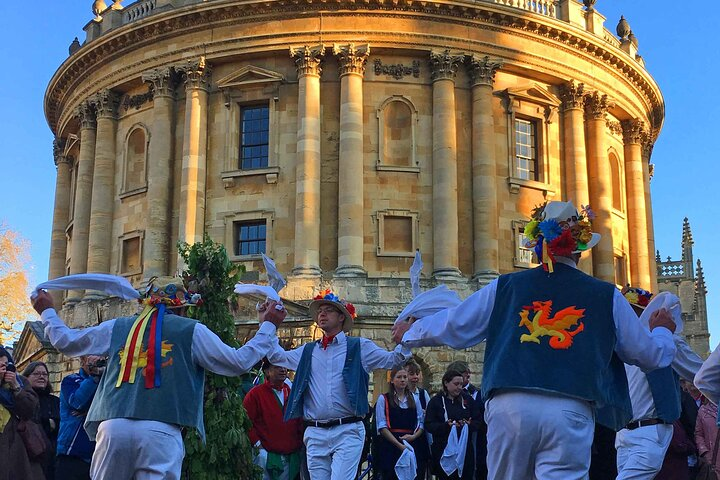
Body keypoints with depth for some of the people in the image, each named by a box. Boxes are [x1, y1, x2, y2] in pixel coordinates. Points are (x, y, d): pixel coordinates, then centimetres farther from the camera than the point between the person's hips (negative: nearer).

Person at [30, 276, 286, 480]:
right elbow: (239, 362, 10)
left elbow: (65, 341, 28)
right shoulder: (192, 331, 10)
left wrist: (47, 311, 47)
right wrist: (268, 326, 23)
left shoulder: (117, 327, 18)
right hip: (161, 431, -3)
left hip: (113, 426, 3)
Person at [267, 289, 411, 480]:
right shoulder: (308, 351, 17)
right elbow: (276, 356, 22)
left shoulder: (359, 347, 7)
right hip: (315, 433, 4)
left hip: (347, 431, -4)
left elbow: (392, 360, 1)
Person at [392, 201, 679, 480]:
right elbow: (651, 355, 19)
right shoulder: (606, 296, 10)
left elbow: (451, 327, 18)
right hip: (570, 411, -2)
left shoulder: (505, 287, 11)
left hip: (509, 406, 2)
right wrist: (662, 331, 43)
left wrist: (408, 334, 38)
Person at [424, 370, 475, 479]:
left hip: (465, 449, 2)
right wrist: (446, 425, -20)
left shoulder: (468, 400, 11)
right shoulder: (436, 401, 3)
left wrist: (469, 424, -14)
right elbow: (428, 425, -4)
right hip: (443, 449, -2)